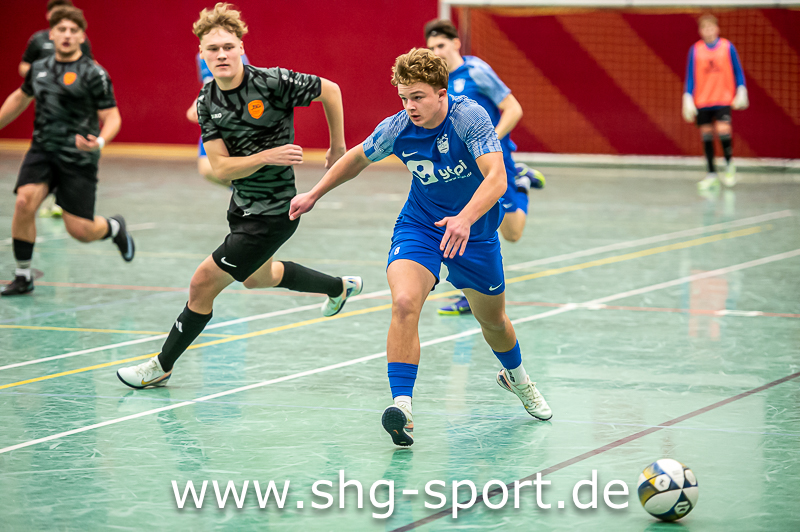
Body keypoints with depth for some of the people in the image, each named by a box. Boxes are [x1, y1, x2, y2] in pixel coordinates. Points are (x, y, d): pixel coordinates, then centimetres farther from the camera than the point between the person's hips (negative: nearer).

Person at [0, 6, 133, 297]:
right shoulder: (39, 68, 8)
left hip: (78, 159, -4)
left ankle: (114, 227, 33)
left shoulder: (93, 74, -8)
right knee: (24, 202, -20)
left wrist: (100, 141, -29)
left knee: (80, 230, -5)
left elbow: (112, 117, -10)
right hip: (42, 151, 4)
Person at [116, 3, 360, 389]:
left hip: (273, 213, -8)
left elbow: (330, 90, -8)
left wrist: (338, 148, 0)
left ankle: (162, 366, 11)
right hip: (242, 204, 8)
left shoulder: (273, 82, -22)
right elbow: (221, 167, -11)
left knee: (203, 283, -8)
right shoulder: (207, 103, -7)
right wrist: (267, 157, -27)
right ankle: (340, 288, 56)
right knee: (257, 278, 32)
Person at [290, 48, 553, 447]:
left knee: (492, 320, 18)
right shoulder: (397, 129, -16)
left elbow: (496, 178, -37)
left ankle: (516, 377, 52)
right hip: (419, 226, 1)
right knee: (404, 303, -27)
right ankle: (402, 407, -30)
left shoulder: (470, 117, -26)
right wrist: (315, 194, 10)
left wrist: (465, 219, -53)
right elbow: (358, 159, 6)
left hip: (474, 230, 0)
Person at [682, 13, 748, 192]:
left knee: (723, 130, -18)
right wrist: (688, 99, 0)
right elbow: (690, 76, 6)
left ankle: (729, 164, 6)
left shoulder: (728, 47, 0)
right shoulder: (695, 50, 3)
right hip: (701, 101, 2)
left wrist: (741, 92, 3)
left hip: (723, 99, -2)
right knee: (706, 135, 3)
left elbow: (738, 71, 7)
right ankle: (711, 175, 12)